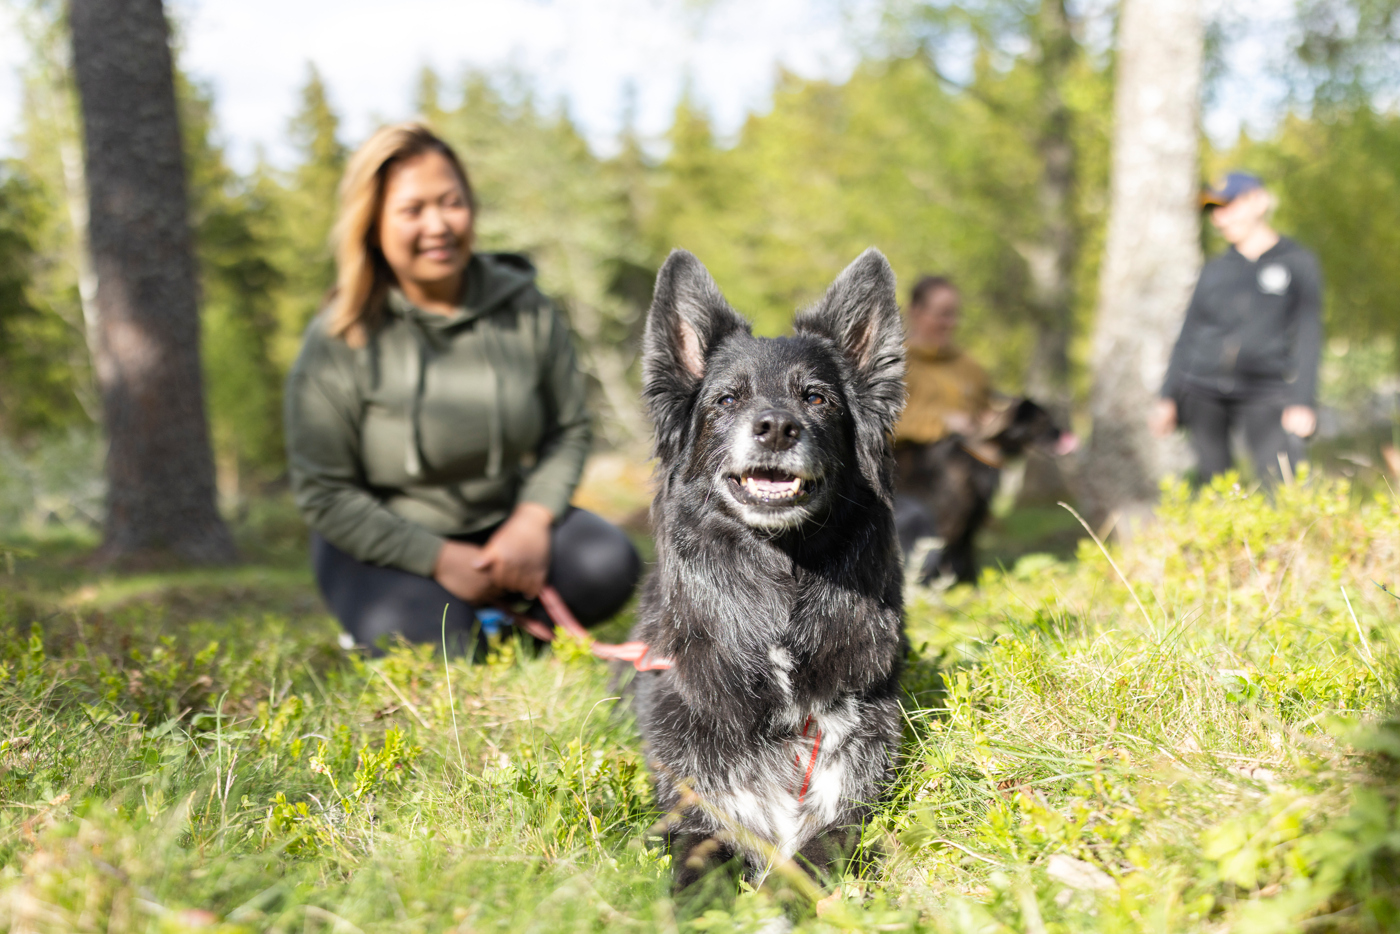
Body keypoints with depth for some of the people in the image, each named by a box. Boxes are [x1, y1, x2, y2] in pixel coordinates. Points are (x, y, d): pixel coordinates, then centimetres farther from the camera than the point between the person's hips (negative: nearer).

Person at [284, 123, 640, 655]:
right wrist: (439, 558, -19)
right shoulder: (337, 343, -15)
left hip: (503, 523, 3)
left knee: (609, 567, -22)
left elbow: (568, 430, 3)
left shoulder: (525, 310, -6)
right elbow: (324, 492, -12)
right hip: (387, 544, -3)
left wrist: (533, 519, -16)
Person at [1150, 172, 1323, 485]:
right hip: (1203, 391, 3)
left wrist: (1303, 402, -9)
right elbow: (1188, 337, 16)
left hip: (1264, 394, -3)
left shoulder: (1299, 263, 6)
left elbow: (1308, 337, 1)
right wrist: (1168, 398, 9)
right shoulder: (1215, 270, 14)